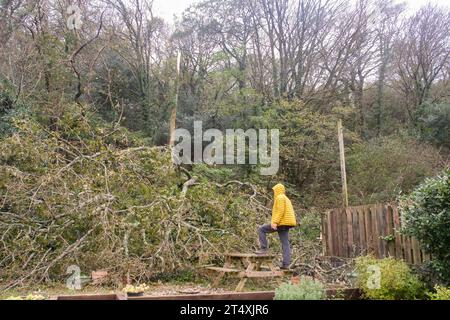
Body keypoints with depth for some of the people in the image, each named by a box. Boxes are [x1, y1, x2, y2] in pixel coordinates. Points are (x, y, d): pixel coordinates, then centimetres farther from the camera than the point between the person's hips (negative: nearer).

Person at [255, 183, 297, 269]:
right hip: (286, 225, 9)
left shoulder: (280, 197, -5)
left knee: (261, 230, 1)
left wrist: (275, 222, -23)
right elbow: (290, 213, 24)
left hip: (281, 223, -9)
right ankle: (286, 264, 0)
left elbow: (280, 210, -18)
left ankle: (264, 248, -2)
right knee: (285, 244, 4)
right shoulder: (286, 199, 25)